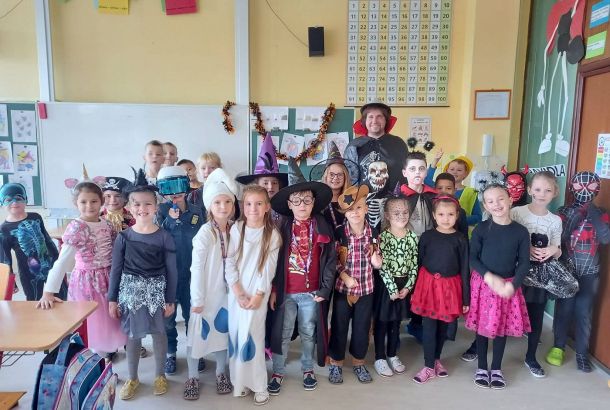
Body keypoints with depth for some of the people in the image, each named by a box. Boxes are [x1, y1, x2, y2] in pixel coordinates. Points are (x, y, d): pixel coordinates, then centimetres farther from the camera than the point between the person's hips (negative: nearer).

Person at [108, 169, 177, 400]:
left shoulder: (164, 237, -8)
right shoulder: (123, 237, -4)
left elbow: (171, 271, -4)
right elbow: (116, 269, 1)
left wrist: (170, 300, -3)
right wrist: (112, 299, 0)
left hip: (156, 291, -1)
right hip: (130, 290, 1)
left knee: (158, 332, 11)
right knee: (132, 335, 13)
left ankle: (160, 375, 31)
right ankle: (132, 378, 32)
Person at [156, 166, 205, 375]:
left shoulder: (197, 211, -1)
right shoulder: (161, 211, -4)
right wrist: (170, 220, -26)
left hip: (192, 272, 1)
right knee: (167, 315, 12)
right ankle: (170, 354, 30)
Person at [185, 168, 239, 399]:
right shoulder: (205, 233, -17)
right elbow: (197, 268, -16)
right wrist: (197, 298, -14)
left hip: (226, 292, 4)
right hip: (205, 293, -4)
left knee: (223, 330, 16)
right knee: (198, 333, 8)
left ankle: (221, 373, 34)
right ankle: (193, 377, 27)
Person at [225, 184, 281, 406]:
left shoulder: (272, 234, -5)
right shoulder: (236, 229, -2)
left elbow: (269, 268, -6)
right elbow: (230, 263, -3)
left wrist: (258, 295, -11)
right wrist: (238, 293, -9)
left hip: (258, 294, -2)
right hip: (236, 293, 2)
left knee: (253, 336, -3)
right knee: (236, 334, 6)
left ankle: (258, 384, 12)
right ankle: (240, 380, 23)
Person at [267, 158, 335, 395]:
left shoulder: (323, 228, -3)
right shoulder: (282, 228, -3)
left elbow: (331, 260, -2)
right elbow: (272, 260, -1)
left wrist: (325, 289, -6)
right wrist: (273, 290, -3)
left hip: (312, 292, 1)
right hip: (286, 291, 0)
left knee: (308, 333, 16)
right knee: (282, 334, 10)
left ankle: (308, 370, 35)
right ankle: (278, 372, 26)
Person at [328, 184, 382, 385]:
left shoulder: (373, 233, -5)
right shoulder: (339, 233, -12)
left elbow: (375, 261, 5)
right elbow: (333, 260, -5)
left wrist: (377, 261, -17)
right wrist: (345, 276, -15)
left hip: (366, 288, 2)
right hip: (342, 287, -2)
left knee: (362, 328, 14)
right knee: (339, 327, 10)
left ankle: (358, 362, 35)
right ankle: (336, 364, 29)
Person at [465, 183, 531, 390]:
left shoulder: (521, 231, -4)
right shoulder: (481, 229, -7)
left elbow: (524, 262, -2)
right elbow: (472, 258, -7)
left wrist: (513, 284, -15)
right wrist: (490, 278, -17)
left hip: (509, 286, 1)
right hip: (483, 284, -1)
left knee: (503, 327, 11)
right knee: (482, 325, 8)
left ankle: (496, 368, 29)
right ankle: (482, 367, 25)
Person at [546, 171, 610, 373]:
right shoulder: (563, 211, -1)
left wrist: (594, 215, -17)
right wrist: (575, 216, -20)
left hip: (589, 273, 1)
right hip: (566, 270, -1)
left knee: (583, 312, 5)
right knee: (564, 309, 6)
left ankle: (582, 353, 19)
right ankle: (558, 347, 23)